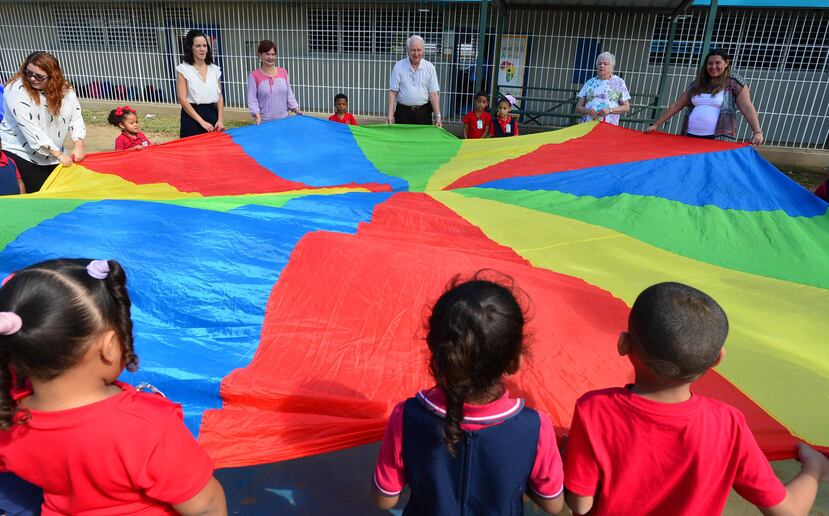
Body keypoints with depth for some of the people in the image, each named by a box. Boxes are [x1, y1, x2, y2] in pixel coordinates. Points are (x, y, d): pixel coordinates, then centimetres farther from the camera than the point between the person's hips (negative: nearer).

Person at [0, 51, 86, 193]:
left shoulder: (64, 88, -5)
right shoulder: (17, 90, -20)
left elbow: (76, 117, -1)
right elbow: (31, 129, -25)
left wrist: (78, 146, -15)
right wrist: (59, 155, -26)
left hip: (53, 153, 5)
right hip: (20, 153, -5)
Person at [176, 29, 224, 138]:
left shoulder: (215, 69, 10)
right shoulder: (183, 69, -3)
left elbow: (219, 96, 8)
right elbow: (182, 99, -9)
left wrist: (220, 119, -5)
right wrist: (201, 121, -15)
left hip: (212, 114, 4)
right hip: (192, 116, -3)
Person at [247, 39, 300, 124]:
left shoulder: (283, 72, 7)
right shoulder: (254, 76, -4)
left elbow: (289, 94, 10)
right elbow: (252, 99, -7)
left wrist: (295, 109, -2)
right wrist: (257, 114, -20)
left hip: (284, 119, 3)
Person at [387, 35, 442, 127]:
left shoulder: (429, 67, 1)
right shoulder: (399, 66, -1)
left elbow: (433, 93, -2)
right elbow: (393, 92, -3)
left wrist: (438, 116, -9)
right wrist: (390, 114, -11)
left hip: (423, 112, 1)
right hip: (403, 111, 0)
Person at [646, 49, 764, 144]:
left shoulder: (734, 83, 3)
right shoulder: (697, 84, 16)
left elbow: (747, 108, -5)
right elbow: (676, 106, 17)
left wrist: (757, 131, -17)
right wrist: (656, 125, 12)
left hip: (719, 138, -4)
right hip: (690, 136, 4)